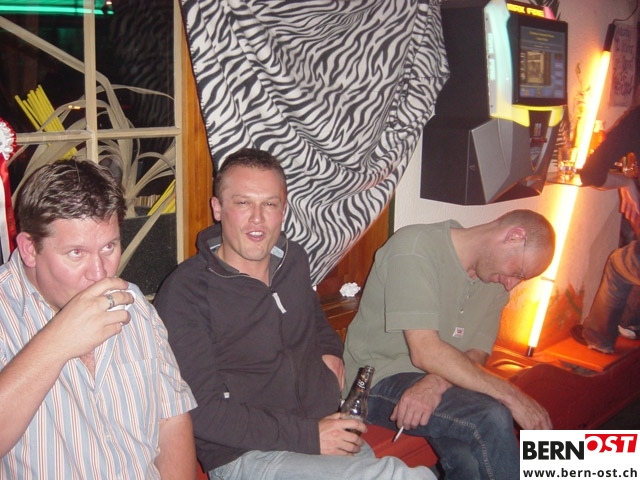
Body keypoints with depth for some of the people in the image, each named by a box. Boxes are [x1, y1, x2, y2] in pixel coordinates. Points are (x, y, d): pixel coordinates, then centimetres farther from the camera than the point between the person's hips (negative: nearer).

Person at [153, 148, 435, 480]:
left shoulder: (293, 260, 10)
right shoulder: (185, 291, -11)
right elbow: (201, 411, -16)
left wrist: (330, 349, 11)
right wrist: (307, 436, -18)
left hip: (330, 433, 8)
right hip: (246, 453, -7)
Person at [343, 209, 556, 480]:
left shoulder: (496, 282, 7)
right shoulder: (415, 247, -17)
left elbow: (475, 357, 0)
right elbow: (426, 353, -23)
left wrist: (437, 383, -22)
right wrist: (511, 396, -23)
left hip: (438, 381, 6)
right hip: (380, 381, -6)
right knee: (491, 419, -27)